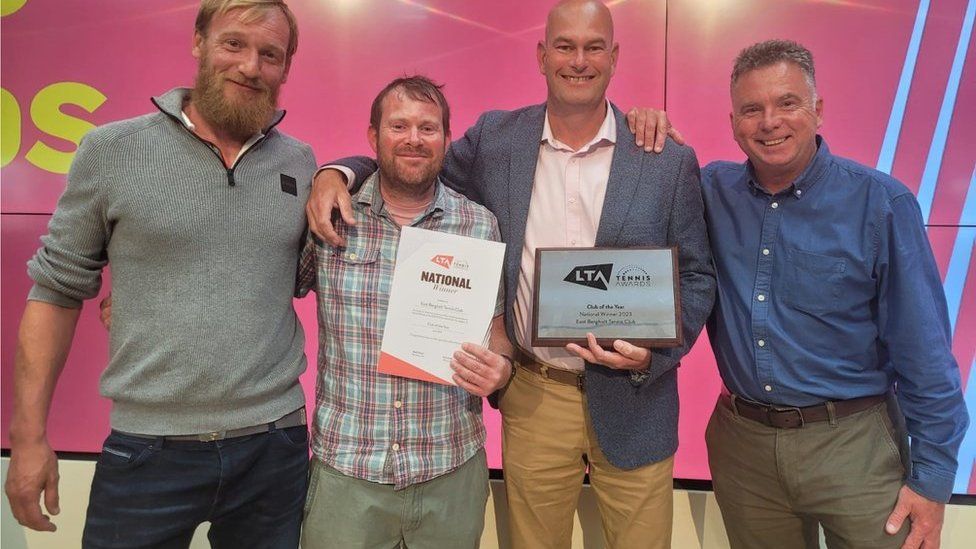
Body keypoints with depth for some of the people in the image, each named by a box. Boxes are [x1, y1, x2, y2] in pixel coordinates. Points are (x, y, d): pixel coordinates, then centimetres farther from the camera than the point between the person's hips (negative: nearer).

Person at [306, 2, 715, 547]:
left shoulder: (669, 160, -4)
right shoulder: (495, 139, 0)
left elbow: (697, 277, 1)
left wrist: (654, 352, -16)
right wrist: (338, 172, -8)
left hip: (632, 402, 0)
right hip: (533, 399, 1)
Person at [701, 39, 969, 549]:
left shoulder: (880, 202, -10)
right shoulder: (713, 190, -1)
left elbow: (923, 354, -7)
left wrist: (932, 477, -6)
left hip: (853, 444, -2)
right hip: (741, 443, 3)